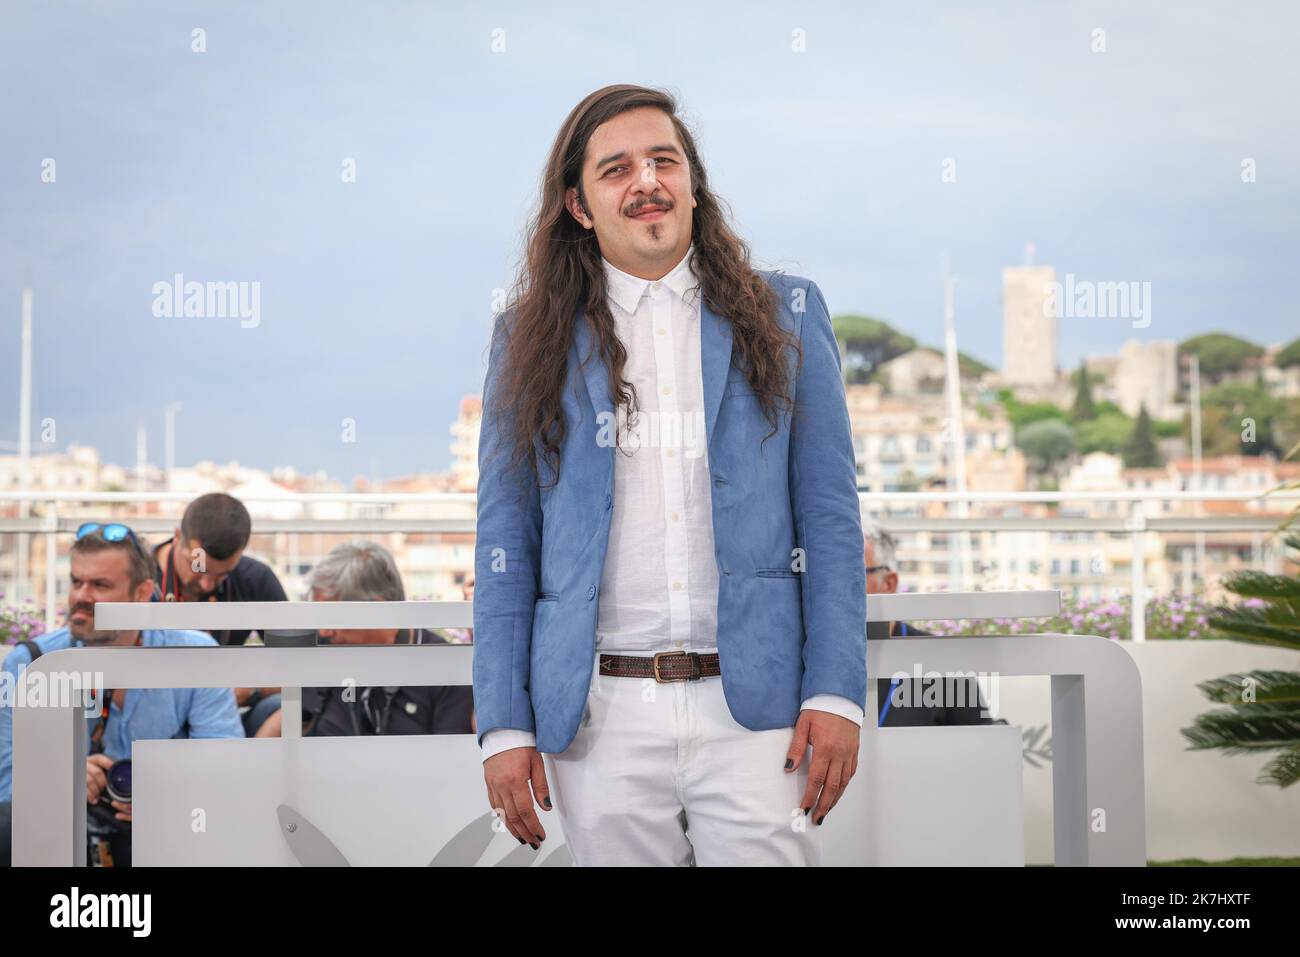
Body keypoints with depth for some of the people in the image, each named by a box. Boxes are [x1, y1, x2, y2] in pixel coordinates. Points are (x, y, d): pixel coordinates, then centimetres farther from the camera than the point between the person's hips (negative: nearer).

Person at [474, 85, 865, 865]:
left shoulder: (785, 316, 8)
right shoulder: (534, 340, 8)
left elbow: (830, 516, 5)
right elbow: (505, 544, 7)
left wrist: (836, 693, -4)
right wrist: (505, 727, 0)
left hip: (754, 705, 0)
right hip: (600, 714, 1)